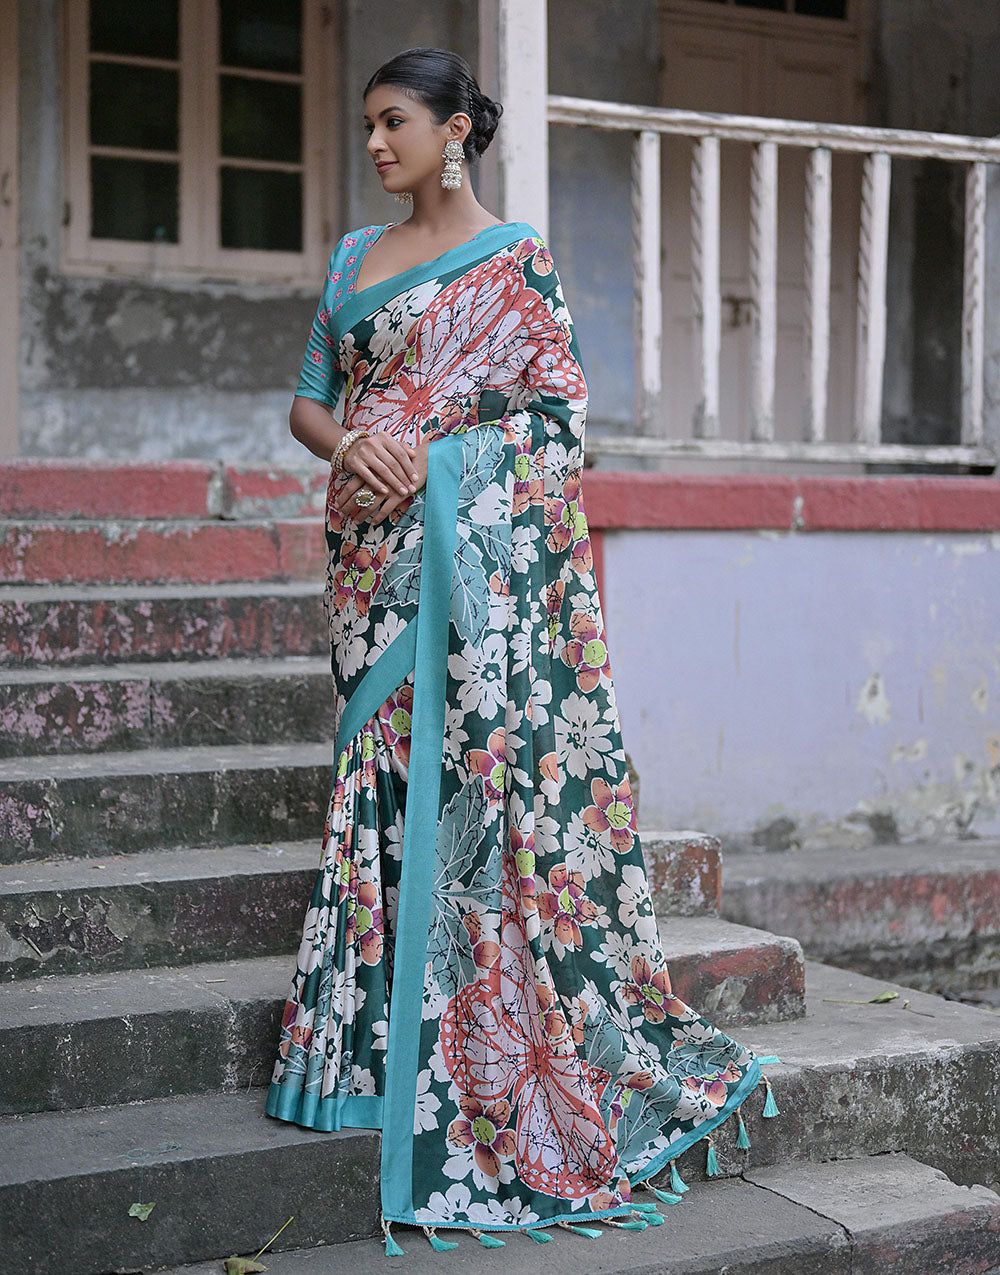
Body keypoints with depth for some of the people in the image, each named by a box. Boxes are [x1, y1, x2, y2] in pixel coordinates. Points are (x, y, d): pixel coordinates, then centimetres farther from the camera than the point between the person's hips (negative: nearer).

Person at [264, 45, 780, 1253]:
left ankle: (503, 1045, 1)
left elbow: (559, 410, -4)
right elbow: (308, 402, 16)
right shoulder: (352, 257, 17)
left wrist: (434, 456, -15)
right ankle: (390, 1030, 13)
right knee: (385, 766, 5)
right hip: (375, 550, 5)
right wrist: (350, 447, -6)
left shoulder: (514, 261, 1)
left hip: (476, 543, -5)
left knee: (489, 759, -8)